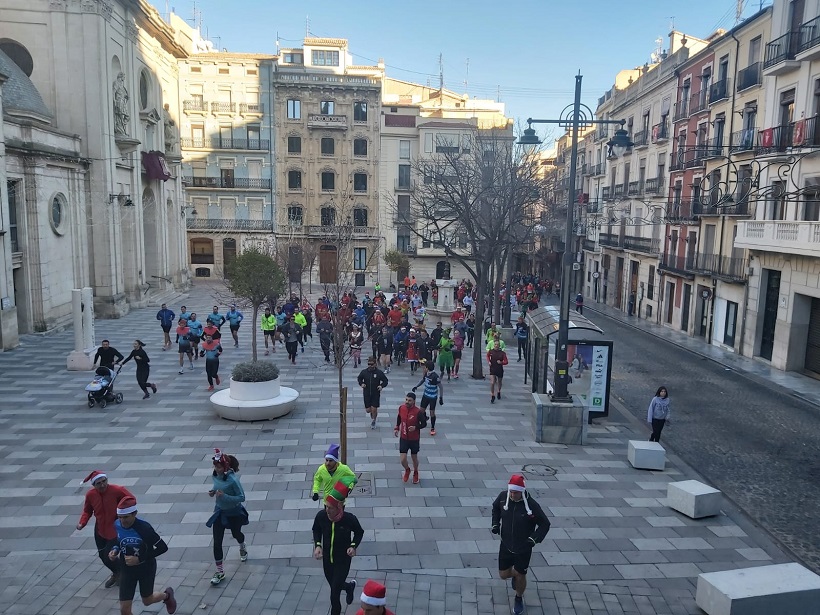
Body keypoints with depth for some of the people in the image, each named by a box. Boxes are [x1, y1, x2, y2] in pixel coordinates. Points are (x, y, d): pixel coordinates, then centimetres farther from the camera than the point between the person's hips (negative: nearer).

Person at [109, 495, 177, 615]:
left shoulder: (144, 528, -31)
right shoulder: (117, 525, -15)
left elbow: (163, 547, -24)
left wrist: (139, 559, -30)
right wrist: (115, 549, -12)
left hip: (146, 568, -4)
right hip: (127, 570, 4)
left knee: (147, 601, 19)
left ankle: (167, 595, 53)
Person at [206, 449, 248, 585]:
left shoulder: (233, 480, -31)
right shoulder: (215, 476, -11)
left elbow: (242, 497, -25)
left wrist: (224, 496, -34)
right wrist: (213, 492, -12)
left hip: (234, 512, -4)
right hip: (219, 512, 4)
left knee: (236, 534, 23)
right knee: (217, 542, 0)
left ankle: (242, 548, 59)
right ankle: (220, 571, 15)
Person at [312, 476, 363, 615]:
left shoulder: (349, 519, -27)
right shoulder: (321, 516, -21)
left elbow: (359, 532, -5)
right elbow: (316, 530, 3)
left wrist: (354, 546, -21)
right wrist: (317, 545, -12)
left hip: (343, 560, -4)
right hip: (327, 558, 4)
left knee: (334, 593, -1)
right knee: (334, 586, 23)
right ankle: (349, 586, 56)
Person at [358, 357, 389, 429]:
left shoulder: (379, 372, -9)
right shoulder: (364, 372, -4)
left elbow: (385, 381, 1)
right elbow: (359, 379, 13)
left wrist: (382, 386, -17)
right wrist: (361, 384, -7)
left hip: (376, 394, -2)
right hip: (367, 394, 2)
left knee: (374, 409, -4)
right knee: (368, 410, 4)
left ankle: (373, 421, 25)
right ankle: (372, 417, 40)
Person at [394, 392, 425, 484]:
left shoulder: (418, 412, -22)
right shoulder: (401, 408, -10)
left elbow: (424, 424, -10)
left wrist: (415, 427, -26)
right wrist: (397, 428, 3)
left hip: (414, 439, -2)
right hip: (403, 438, 2)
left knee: (414, 458, 16)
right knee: (402, 459, -4)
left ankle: (415, 473, 46)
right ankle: (407, 470, 31)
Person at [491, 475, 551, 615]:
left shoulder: (532, 505, -25)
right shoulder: (503, 496, -15)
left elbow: (545, 524, -12)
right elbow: (496, 507, 9)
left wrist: (535, 538, -24)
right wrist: (495, 523, -2)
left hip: (524, 548, -3)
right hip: (506, 545, 3)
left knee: (520, 576, 12)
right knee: (504, 574, 11)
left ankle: (519, 598, 43)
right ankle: (514, 574, 48)